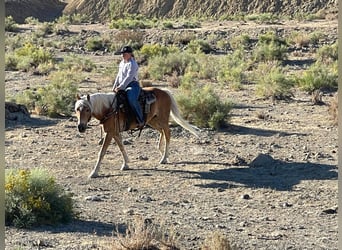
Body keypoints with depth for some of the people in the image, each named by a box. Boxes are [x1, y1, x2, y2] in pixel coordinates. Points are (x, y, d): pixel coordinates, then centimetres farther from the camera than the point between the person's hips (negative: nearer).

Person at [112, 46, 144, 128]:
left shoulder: (132, 64, -11)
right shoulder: (122, 63, 18)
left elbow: (129, 77, -20)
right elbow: (118, 76, 24)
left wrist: (120, 87, -24)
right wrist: (114, 87, 15)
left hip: (132, 85, -10)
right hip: (122, 86, 10)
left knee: (132, 99, -35)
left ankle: (140, 121, -31)